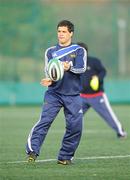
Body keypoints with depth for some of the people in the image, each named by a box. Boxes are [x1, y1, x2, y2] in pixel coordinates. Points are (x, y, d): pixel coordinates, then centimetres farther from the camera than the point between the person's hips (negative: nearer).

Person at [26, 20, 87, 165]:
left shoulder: (79, 51, 7)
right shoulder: (50, 51, 12)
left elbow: (82, 68, -7)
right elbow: (48, 71, 2)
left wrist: (69, 68, -28)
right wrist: (49, 79, -21)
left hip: (73, 95, 0)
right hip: (54, 93, 0)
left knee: (75, 126, -5)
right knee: (44, 120, -15)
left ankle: (65, 157, 8)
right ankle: (32, 151, -21)